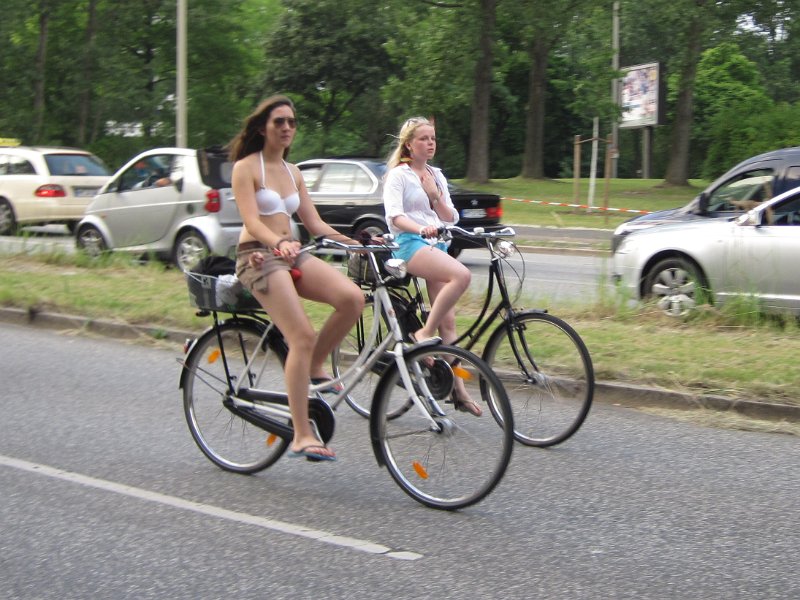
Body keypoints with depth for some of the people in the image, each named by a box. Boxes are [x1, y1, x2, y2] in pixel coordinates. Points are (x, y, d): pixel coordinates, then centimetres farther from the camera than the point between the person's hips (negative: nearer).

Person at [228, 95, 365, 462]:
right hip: (259, 256, -6)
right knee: (302, 337, -22)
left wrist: (353, 243, 0)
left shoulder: (293, 173, 18)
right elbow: (252, 222, -15)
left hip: (292, 254, 6)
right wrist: (279, 242, -34)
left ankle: (314, 368, 1)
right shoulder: (246, 167, -2)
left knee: (352, 298, -20)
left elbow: (314, 223, 14)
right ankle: (302, 435, -18)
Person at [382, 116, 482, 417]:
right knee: (461, 275, -33)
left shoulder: (436, 175, 20)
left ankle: (458, 390, 0)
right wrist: (421, 228, -33)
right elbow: (395, 216, -14)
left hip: (436, 245, 7)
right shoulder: (399, 175, 0)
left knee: (447, 320, 0)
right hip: (409, 245, -7)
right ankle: (424, 333, -23)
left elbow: (450, 218, 16)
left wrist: (435, 196, -2)